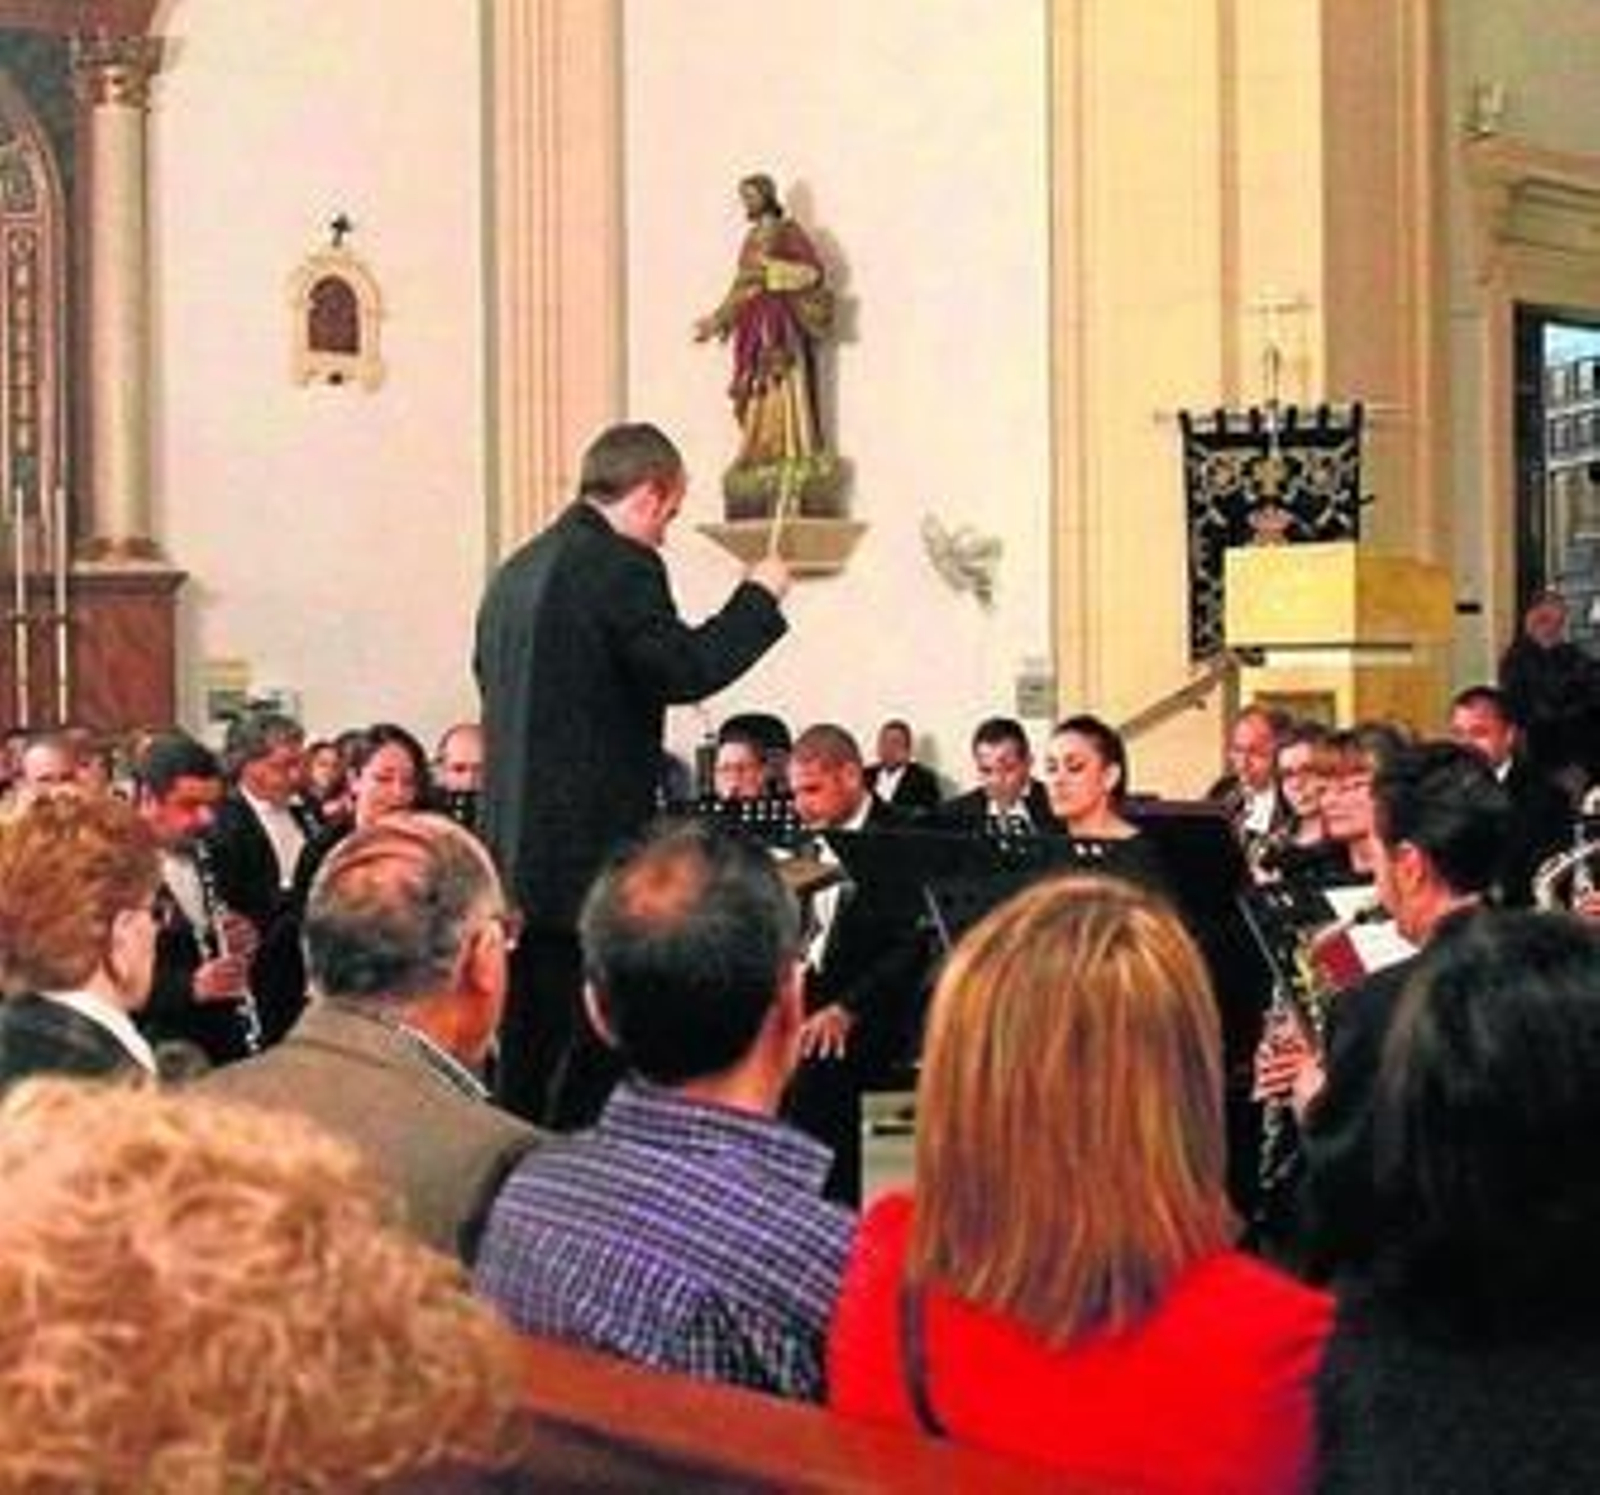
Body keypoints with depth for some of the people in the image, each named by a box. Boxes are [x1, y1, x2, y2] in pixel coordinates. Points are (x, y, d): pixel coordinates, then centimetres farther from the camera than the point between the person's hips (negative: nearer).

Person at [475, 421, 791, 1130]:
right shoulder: (620, 565, -11)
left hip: (515, 853, 9)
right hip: (592, 853, -9)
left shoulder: (515, 573, 16)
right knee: (594, 1050, -3)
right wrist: (759, 596, -6)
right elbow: (686, 670, -18)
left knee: (526, 1054, 12)